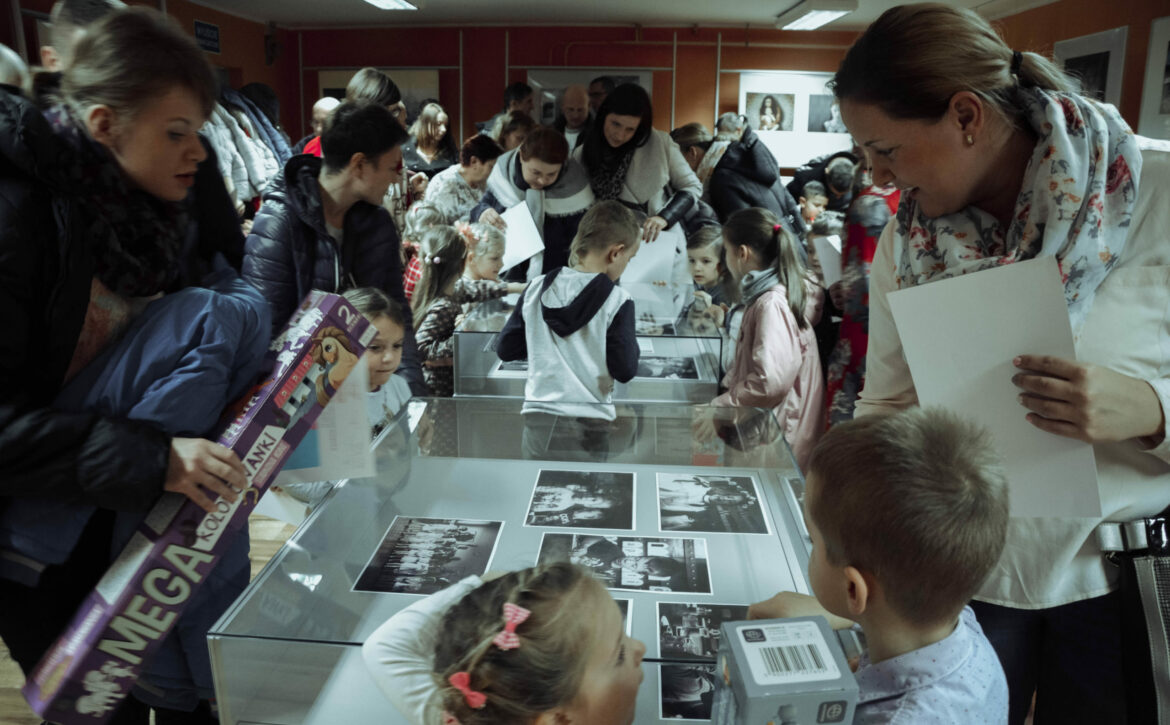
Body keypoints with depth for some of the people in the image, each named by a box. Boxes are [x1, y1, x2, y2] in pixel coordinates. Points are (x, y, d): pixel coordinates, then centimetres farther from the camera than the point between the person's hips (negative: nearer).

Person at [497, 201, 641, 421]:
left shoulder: (536, 290, 1)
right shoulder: (617, 301, -10)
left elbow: (506, 350, 7)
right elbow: (625, 371, -10)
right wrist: (631, 344, 9)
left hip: (537, 412, 4)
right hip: (592, 418, -3)